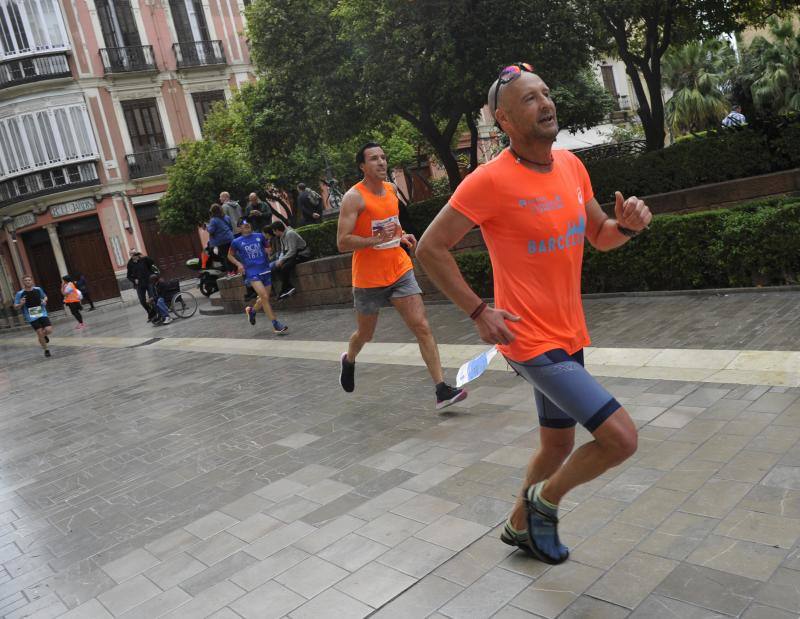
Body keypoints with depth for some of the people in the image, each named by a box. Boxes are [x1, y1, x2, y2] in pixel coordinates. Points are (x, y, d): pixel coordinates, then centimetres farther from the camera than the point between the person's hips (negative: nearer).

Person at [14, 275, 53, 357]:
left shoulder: (38, 289, 2)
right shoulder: (20, 294, -5)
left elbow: (45, 296, 21)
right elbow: (15, 307, -1)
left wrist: (44, 300, -2)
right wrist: (21, 304, -23)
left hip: (42, 314, 2)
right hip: (31, 317, -2)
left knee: (49, 330, -11)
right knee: (40, 333, -4)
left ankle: (44, 335, 27)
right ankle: (46, 350, 16)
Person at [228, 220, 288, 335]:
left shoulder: (260, 236, 8)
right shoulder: (237, 242, 4)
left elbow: (268, 247, 23)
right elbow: (230, 255, 17)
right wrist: (238, 264, 0)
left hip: (265, 270, 4)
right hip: (252, 272, -4)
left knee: (265, 298, 9)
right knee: (264, 297, -16)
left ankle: (252, 310, 41)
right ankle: (276, 324, -13)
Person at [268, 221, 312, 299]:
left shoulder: (290, 234, -18)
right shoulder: (281, 236, 11)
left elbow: (292, 251, -24)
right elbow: (283, 251, 14)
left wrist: (281, 260, -21)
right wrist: (280, 260, -4)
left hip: (302, 255, -10)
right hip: (295, 255, 10)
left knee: (284, 267, -27)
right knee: (278, 266, -5)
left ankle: (285, 289, -14)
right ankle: (289, 288, -9)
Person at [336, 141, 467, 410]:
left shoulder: (391, 189, 7)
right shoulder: (354, 197, -14)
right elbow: (342, 242, -20)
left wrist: (400, 236, 7)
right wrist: (379, 239, -29)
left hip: (400, 270, 5)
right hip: (369, 279, -4)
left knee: (422, 327, -8)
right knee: (365, 334, 15)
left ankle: (442, 390, -9)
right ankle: (349, 360, 50)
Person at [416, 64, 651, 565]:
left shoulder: (571, 165, 4)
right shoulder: (491, 180, -18)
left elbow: (600, 237, 15)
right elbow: (431, 248, -14)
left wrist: (627, 225, -8)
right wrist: (479, 311, -15)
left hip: (568, 335, 8)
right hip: (532, 341, -8)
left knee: (558, 445, 21)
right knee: (621, 438, -13)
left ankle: (521, 525, 46)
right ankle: (545, 500, 14)